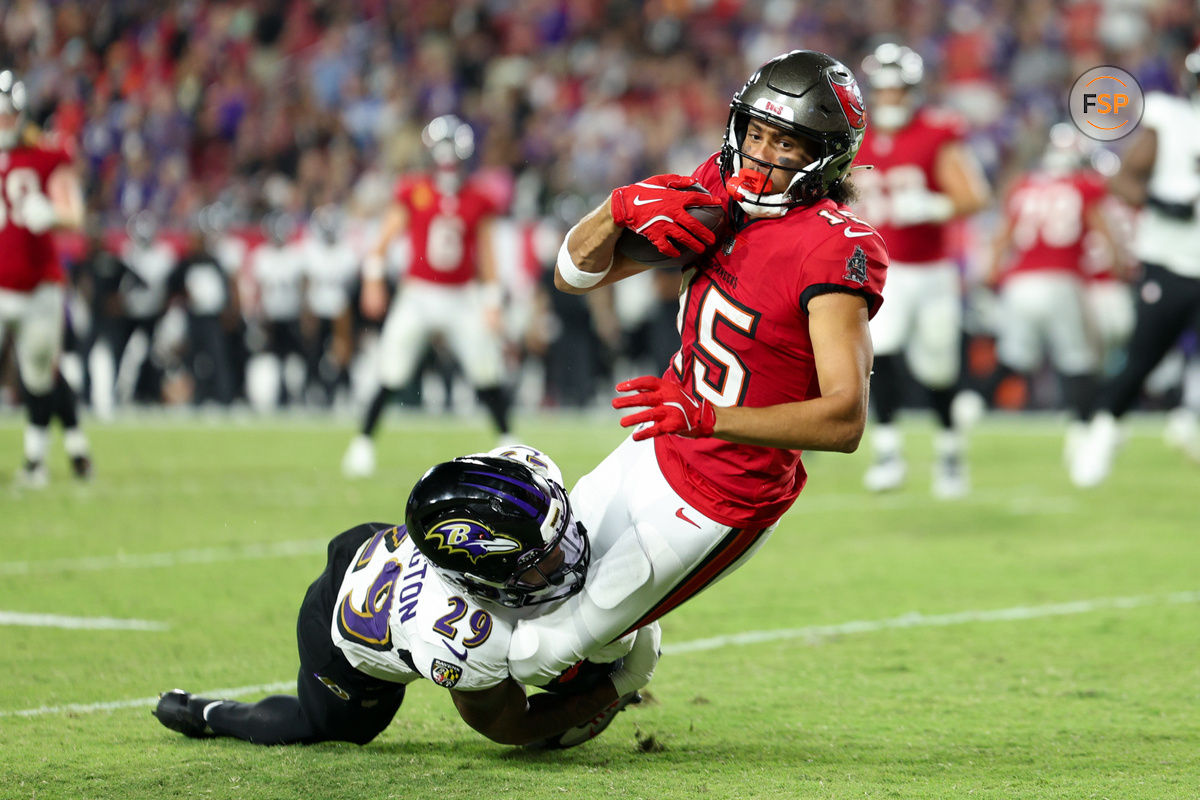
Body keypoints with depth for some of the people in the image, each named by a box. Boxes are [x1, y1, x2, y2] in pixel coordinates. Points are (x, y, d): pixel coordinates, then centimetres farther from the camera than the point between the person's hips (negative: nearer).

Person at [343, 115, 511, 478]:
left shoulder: (478, 202, 3)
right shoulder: (414, 192, -2)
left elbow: (486, 257, 9)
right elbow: (385, 239, 2)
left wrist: (492, 304, 5)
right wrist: (373, 280, -6)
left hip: (462, 299, 1)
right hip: (418, 295, -1)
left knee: (487, 376, -1)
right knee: (390, 376, -8)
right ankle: (363, 443, 4)